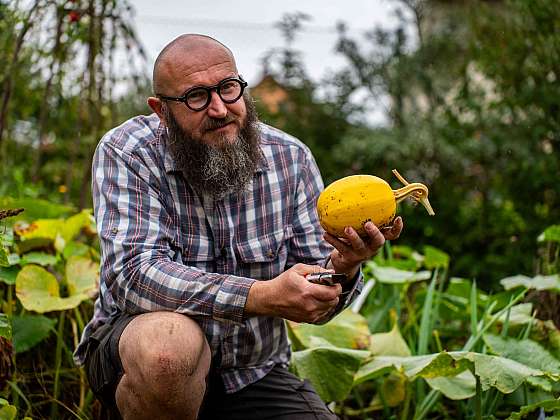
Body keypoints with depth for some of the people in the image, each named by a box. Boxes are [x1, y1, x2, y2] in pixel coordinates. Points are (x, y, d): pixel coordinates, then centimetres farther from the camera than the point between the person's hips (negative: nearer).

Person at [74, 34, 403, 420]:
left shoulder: (290, 158, -4)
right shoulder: (126, 153, -13)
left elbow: (316, 302, -3)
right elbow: (134, 274, -27)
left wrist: (341, 269, -28)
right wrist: (263, 296, -37)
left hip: (253, 373, 3)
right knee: (169, 342, -37)